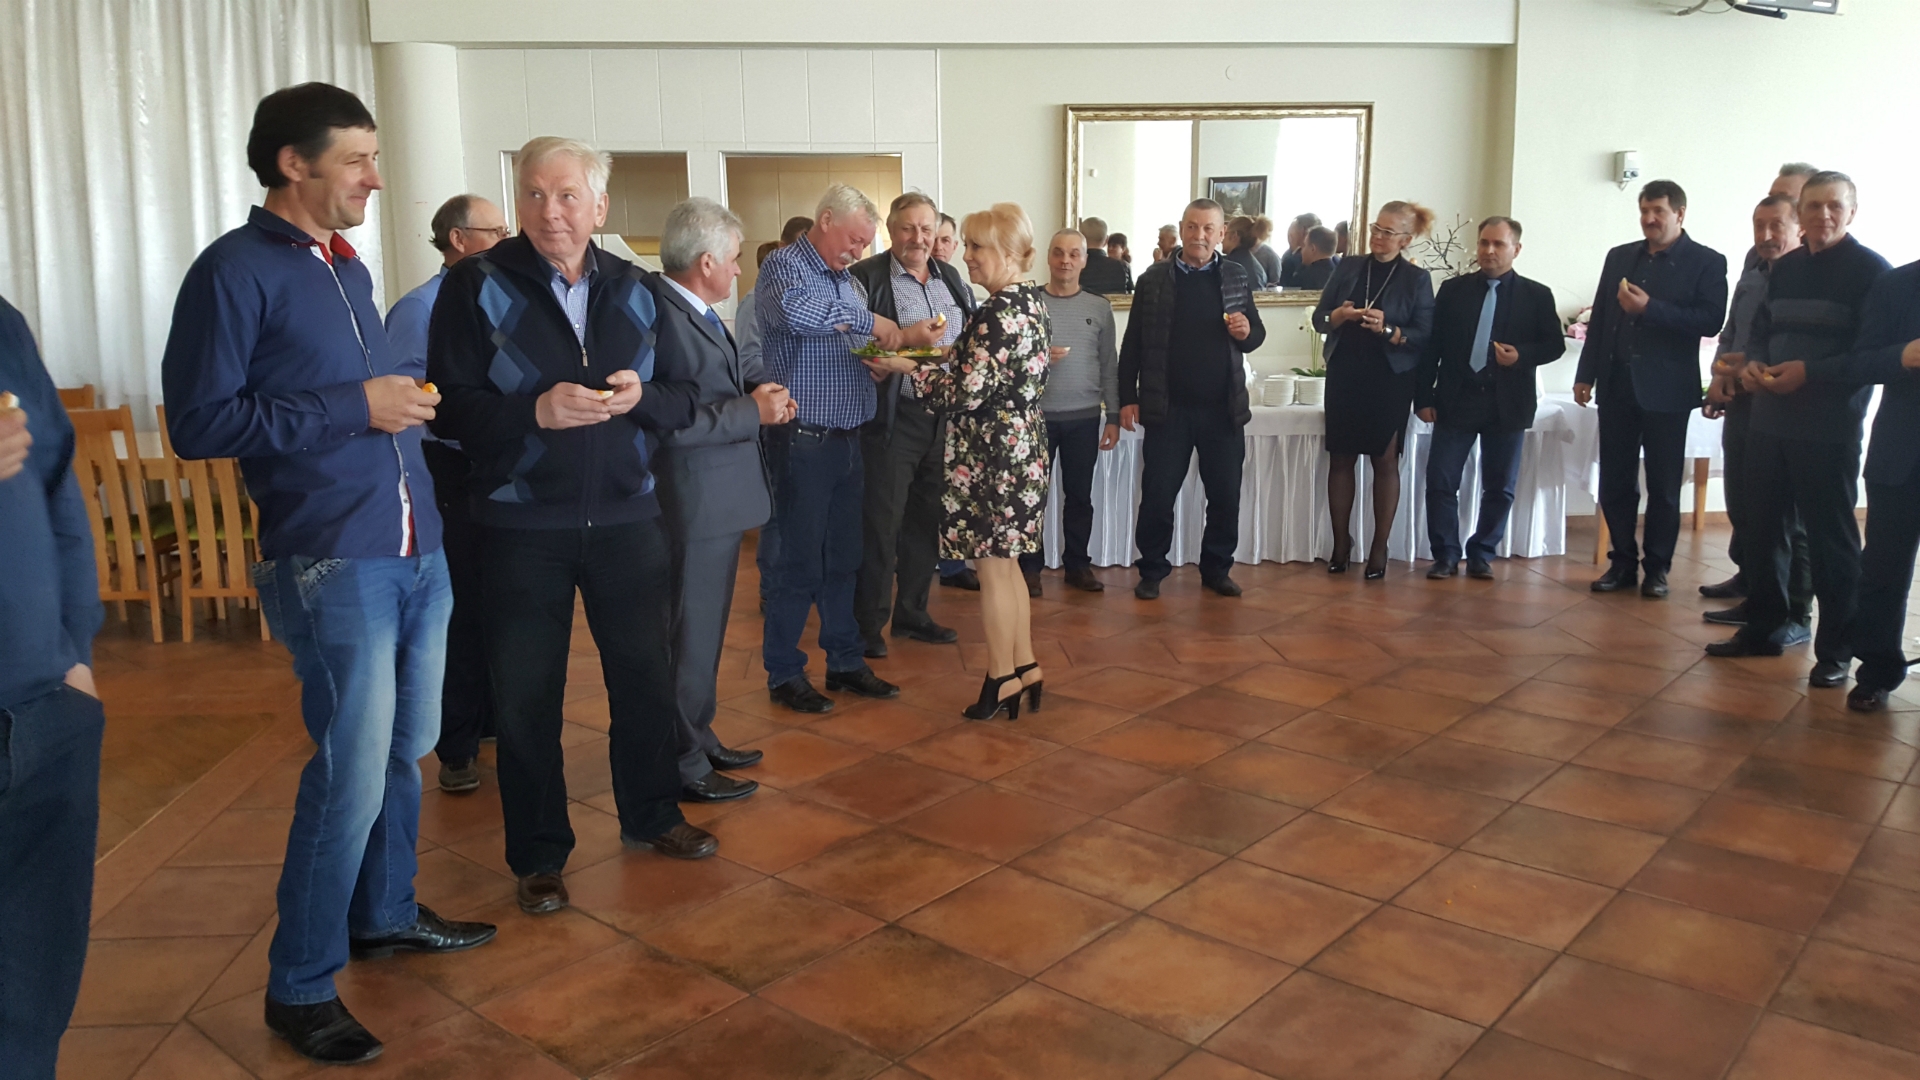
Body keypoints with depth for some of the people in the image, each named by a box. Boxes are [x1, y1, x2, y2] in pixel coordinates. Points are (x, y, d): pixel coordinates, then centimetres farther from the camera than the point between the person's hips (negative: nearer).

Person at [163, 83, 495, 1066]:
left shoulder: (350, 268, 16)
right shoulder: (235, 271, -8)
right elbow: (198, 422, -13)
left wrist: (406, 400, 6)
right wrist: (357, 408, -16)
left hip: (417, 552, 8)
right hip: (333, 566, -8)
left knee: (404, 752, 16)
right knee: (352, 776, -4)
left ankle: (385, 915, 36)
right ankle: (300, 987, 13)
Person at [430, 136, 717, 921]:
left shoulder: (634, 290, 5)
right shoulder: (478, 287, -6)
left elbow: (683, 401, 6)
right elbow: (451, 410, -11)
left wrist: (643, 396, -16)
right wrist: (538, 411, -26)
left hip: (627, 517, 3)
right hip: (522, 526, -3)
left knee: (645, 676, 14)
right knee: (526, 696, 7)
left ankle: (650, 816, 36)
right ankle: (538, 855, 25)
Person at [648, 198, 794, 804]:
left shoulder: (699, 314, 10)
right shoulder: (663, 318, -21)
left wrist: (760, 390, 1)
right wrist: (753, 410, -19)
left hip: (718, 498, 10)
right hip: (695, 502, -10)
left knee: (704, 630, 21)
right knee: (690, 634, 1)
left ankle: (700, 740, 35)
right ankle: (684, 767, 14)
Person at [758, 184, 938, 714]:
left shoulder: (846, 282, 17)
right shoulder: (785, 266, -9)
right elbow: (796, 312, -33)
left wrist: (895, 349, 3)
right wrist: (869, 322, -23)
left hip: (846, 440, 8)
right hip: (803, 443, -8)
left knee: (843, 558, 13)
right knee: (800, 563, -1)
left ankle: (845, 662, 24)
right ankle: (784, 675, 11)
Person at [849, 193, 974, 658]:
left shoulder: (951, 278, 13)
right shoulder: (866, 277, -7)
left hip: (944, 417, 6)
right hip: (892, 421, -6)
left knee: (926, 520, 15)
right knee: (881, 523, 0)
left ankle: (911, 613, 29)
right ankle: (868, 624, 13)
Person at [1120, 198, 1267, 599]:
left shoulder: (1237, 279, 6)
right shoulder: (1153, 279, 1)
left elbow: (1256, 336, 12)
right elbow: (1132, 344, 2)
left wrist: (1247, 332, -11)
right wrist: (1128, 398, -3)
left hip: (1223, 408, 2)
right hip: (1168, 408, -2)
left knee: (1226, 495, 8)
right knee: (1157, 494, 3)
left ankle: (1216, 568, 23)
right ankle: (1152, 570, 17)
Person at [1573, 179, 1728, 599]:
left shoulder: (1707, 262, -1)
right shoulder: (1619, 257, 12)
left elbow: (1711, 321, -13)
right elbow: (1599, 319, 11)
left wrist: (1649, 308, -20)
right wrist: (1586, 374, 4)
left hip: (1665, 389, -4)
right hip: (1616, 385, 4)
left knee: (1663, 485, 5)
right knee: (1614, 482, 6)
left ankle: (1657, 567, 14)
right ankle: (1623, 562, 16)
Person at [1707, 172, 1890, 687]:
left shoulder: (1869, 269, -5)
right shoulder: (1785, 267, 14)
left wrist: (1809, 375, -22)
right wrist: (1752, 363, -2)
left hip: (1829, 427, -6)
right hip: (1771, 419, 6)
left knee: (1830, 537, 0)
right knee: (1766, 527, 12)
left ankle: (1836, 649, 9)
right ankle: (1763, 627, 24)